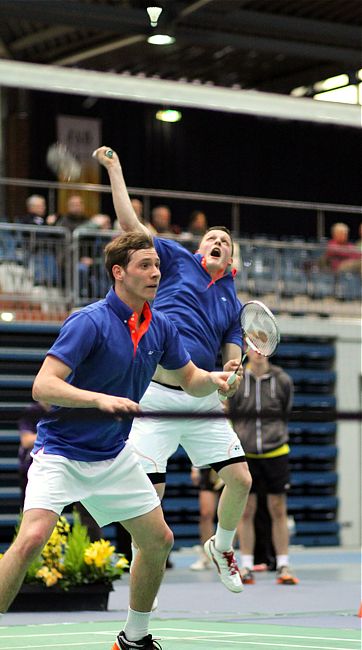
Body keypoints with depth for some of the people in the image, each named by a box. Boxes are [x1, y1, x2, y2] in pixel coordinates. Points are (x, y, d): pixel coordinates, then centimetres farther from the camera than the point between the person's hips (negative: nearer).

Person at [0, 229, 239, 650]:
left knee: (158, 540, 8)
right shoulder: (89, 322, -20)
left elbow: (189, 379, 15)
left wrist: (214, 379, -8)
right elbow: (43, 386, -26)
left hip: (114, 458, 7)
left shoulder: (160, 328, 1)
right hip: (62, 453, -7)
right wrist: (102, 399, -38)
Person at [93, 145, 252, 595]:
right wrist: (114, 168, 2)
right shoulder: (178, 261, 10)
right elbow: (130, 224, 4)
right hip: (156, 395, -4)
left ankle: (221, 547, 25)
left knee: (240, 479, -3)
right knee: (149, 491, -8)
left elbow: (231, 360, 17)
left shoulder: (233, 303, 18)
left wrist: (232, 371, -7)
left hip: (203, 402, 4)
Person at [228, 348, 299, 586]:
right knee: (246, 511, 2)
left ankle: (283, 566, 8)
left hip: (275, 453, 0)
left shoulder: (282, 380, 1)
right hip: (245, 455, 0)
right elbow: (227, 417, 6)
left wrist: (276, 437, 12)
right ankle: (246, 568, 9)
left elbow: (286, 414, 12)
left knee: (278, 511, 2)